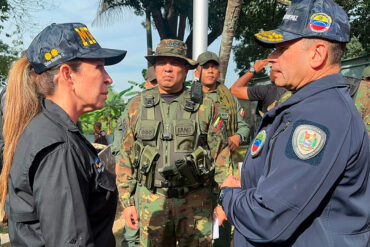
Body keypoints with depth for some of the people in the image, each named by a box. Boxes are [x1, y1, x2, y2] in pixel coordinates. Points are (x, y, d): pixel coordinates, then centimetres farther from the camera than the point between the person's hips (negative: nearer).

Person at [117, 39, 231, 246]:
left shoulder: (204, 106, 0)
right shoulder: (137, 106, 5)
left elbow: (220, 156, 2)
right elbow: (126, 159, 7)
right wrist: (127, 202, 5)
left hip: (196, 200, -1)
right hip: (151, 200, 2)